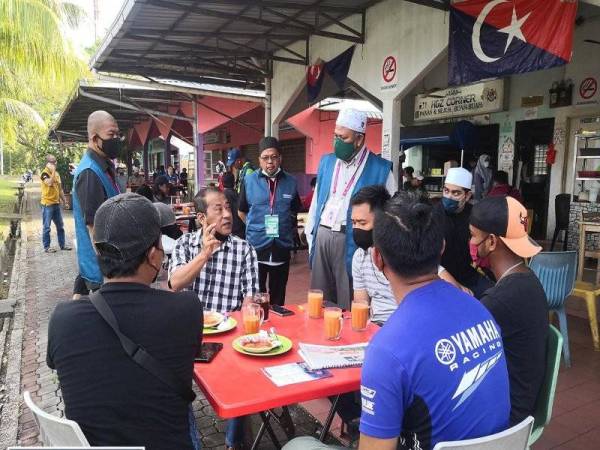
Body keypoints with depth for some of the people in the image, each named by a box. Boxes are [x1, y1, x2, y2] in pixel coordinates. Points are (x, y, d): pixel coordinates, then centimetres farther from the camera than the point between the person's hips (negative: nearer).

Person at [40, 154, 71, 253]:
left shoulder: (57, 174, 13)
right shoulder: (45, 173, -10)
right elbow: (49, 183, -30)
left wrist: (64, 202, 17)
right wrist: (53, 170, -23)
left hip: (56, 204, 7)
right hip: (47, 204, -7)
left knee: (60, 226, 12)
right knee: (46, 227, 0)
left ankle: (62, 244, 20)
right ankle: (46, 247, 6)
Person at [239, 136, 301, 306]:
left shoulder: (291, 182, 0)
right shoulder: (249, 180, -3)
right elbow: (242, 212, 8)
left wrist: (284, 229, 8)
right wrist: (256, 229, 9)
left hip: (282, 248, 2)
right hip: (256, 247, -1)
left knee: (278, 298, 15)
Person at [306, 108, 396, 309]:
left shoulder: (380, 169, -6)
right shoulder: (327, 161, 10)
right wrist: (310, 236, 12)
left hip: (350, 240, -4)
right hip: (322, 236, 5)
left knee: (348, 305, 4)